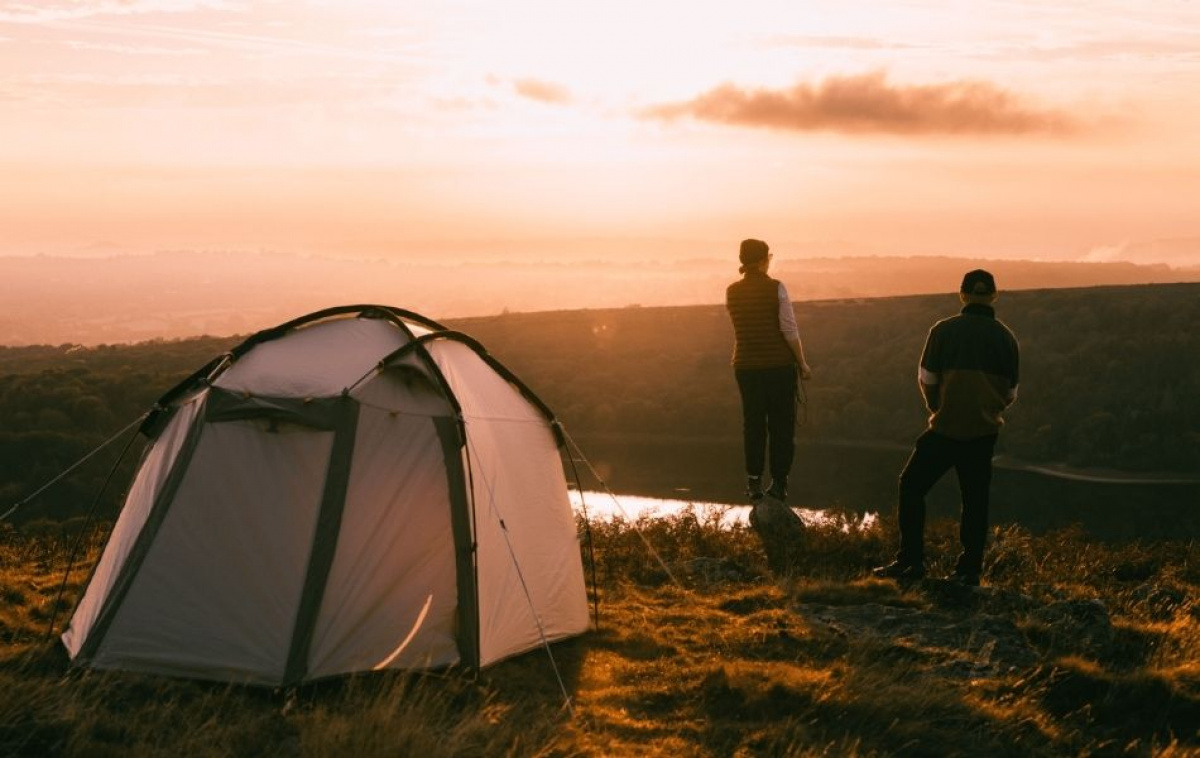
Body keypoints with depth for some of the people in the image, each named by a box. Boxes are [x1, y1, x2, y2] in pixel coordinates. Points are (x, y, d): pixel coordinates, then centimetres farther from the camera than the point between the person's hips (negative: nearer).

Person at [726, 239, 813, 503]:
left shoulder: (732, 292, 2)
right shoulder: (776, 288, -11)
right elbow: (790, 330, -13)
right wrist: (803, 363, -5)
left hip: (746, 365, 3)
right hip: (779, 364, -3)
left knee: (753, 424, 12)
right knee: (781, 425, 6)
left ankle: (754, 482, 9)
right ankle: (779, 483, 5)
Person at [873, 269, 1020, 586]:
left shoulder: (944, 330, -6)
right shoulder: (1005, 338, 3)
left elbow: (926, 379, -1)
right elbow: (1011, 393, 9)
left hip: (945, 428, -3)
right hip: (985, 431, 3)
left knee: (912, 486, 9)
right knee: (975, 498, 11)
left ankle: (911, 561, 6)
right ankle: (970, 569, 12)